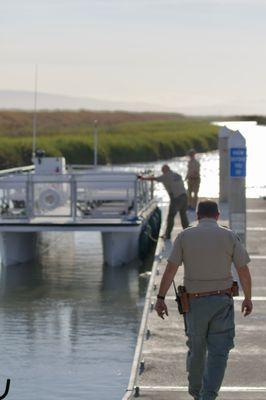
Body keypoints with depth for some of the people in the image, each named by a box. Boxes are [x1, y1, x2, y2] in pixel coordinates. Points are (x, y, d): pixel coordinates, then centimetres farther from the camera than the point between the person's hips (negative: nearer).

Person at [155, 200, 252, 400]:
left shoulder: (185, 236, -1)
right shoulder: (229, 236, -2)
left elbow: (170, 269, -7)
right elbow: (244, 271, -1)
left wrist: (161, 298, -6)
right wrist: (248, 298, 11)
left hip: (195, 302, 2)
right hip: (222, 301, -2)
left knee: (196, 348, 20)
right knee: (218, 352, -1)